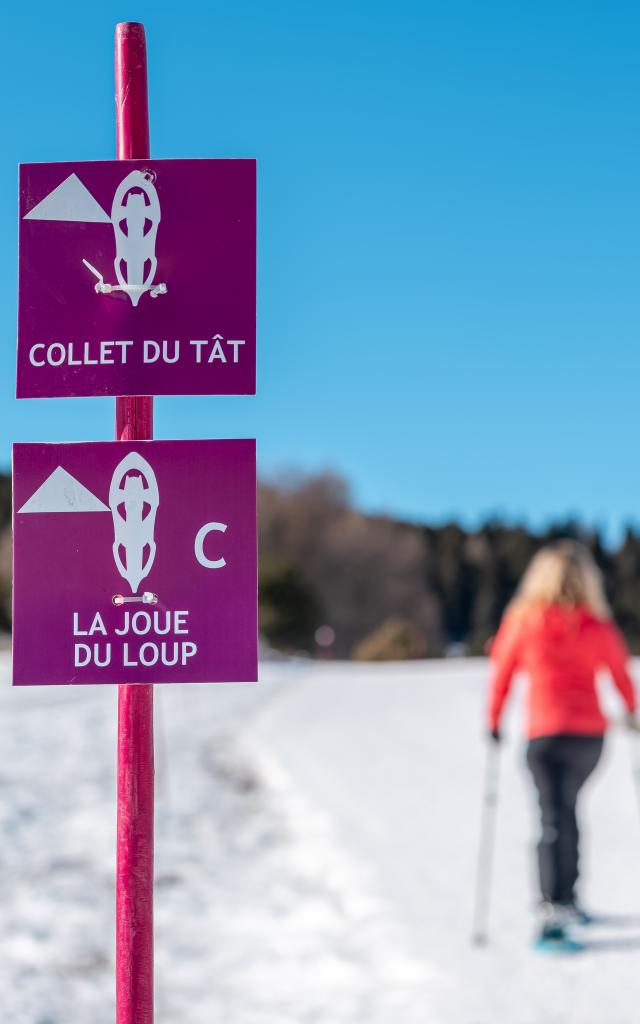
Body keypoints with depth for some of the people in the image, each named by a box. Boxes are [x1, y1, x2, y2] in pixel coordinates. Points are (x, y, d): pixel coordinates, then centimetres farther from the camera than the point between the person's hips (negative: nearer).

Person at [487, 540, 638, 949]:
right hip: (590, 732, 2)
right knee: (565, 808, 20)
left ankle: (555, 908, -16)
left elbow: (502, 673, 4)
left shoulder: (523, 620, -2)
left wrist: (494, 722, 17)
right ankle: (564, 898, 21)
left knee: (555, 820, -3)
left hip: (543, 734, -2)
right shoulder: (598, 626, -1)